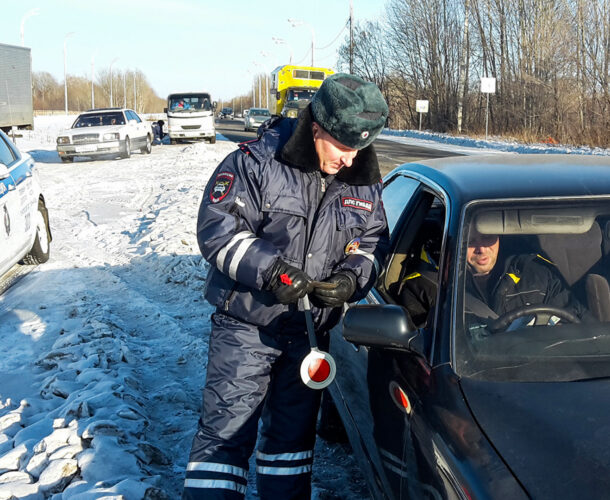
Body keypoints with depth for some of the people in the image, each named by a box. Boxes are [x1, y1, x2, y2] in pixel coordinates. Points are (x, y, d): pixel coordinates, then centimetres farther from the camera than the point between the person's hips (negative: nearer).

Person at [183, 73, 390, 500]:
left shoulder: (363, 181, 2)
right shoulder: (254, 163, -13)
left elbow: (374, 240, 9)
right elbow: (216, 230, -15)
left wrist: (352, 277, -12)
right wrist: (270, 269, -26)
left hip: (311, 329, 5)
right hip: (246, 325, -4)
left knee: (294, 431, 18)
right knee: (226, 429, -3)